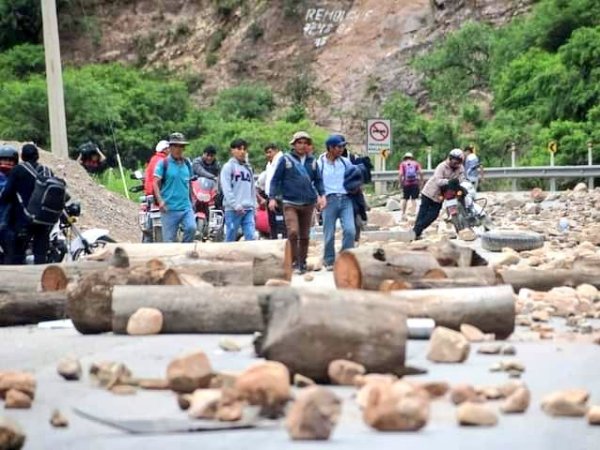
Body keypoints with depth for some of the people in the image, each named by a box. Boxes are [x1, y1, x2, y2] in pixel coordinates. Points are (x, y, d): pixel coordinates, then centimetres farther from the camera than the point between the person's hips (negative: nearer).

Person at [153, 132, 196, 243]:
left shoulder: (187, 163, 12)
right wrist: (160, 200, -20)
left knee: (192, 228, -19)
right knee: (169, 238, -1)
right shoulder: (163, 163, -2)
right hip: (169, 208, -3)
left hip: (186, 206, 3)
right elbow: (156, 183, -7)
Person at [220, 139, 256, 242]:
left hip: (248, 209, 5)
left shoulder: (248, 168, 19)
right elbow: (226, 188, -9)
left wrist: (254, 205, 10)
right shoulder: (228, 167, 0)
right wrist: (235, 205, -17)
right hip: (233, 210, -5)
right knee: (230, 238, 0)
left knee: (251, 236, -6)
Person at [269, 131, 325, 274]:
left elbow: (318, 180, 17)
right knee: (293, 232, -18)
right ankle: (294, 262, -10)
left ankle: (302, 263, 17)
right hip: (290, 203, -4)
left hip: (308, 203, 4)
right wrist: (272, 198, -6)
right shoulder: (285, 160, 0)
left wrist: (322, 195, 2)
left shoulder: (312, 161, 10)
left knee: (304, 236, 8)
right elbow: (275, 180, 1)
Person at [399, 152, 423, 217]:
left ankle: (403, 214, 13)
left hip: (406, 184, 0)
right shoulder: (416, 163, 10)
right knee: (414, 199, 4)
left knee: (405, 199, 11)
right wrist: (421, 181, 5)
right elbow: (421, 172, -3)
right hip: (415, 183, 0)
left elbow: (400, 174, -7)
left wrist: (401, 183, 0)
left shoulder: (402, 164, 7)